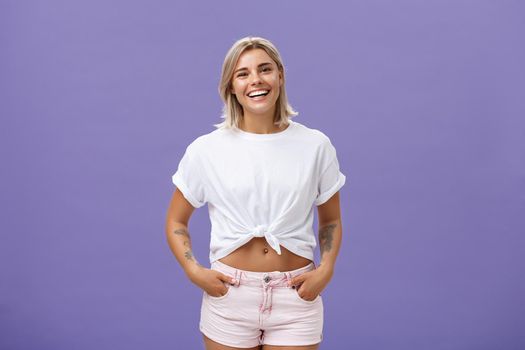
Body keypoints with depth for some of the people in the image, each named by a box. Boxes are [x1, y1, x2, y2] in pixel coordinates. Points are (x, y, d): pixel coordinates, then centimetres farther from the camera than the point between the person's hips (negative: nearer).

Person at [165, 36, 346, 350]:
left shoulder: (316, 145, -1)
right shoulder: (206, 149, -3)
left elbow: (331, 220, 9)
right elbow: (176, 221, 6)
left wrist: (326, 269, -7)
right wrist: (193, 271, -10)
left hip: (296, 298, 1)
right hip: (229, 294, 0)